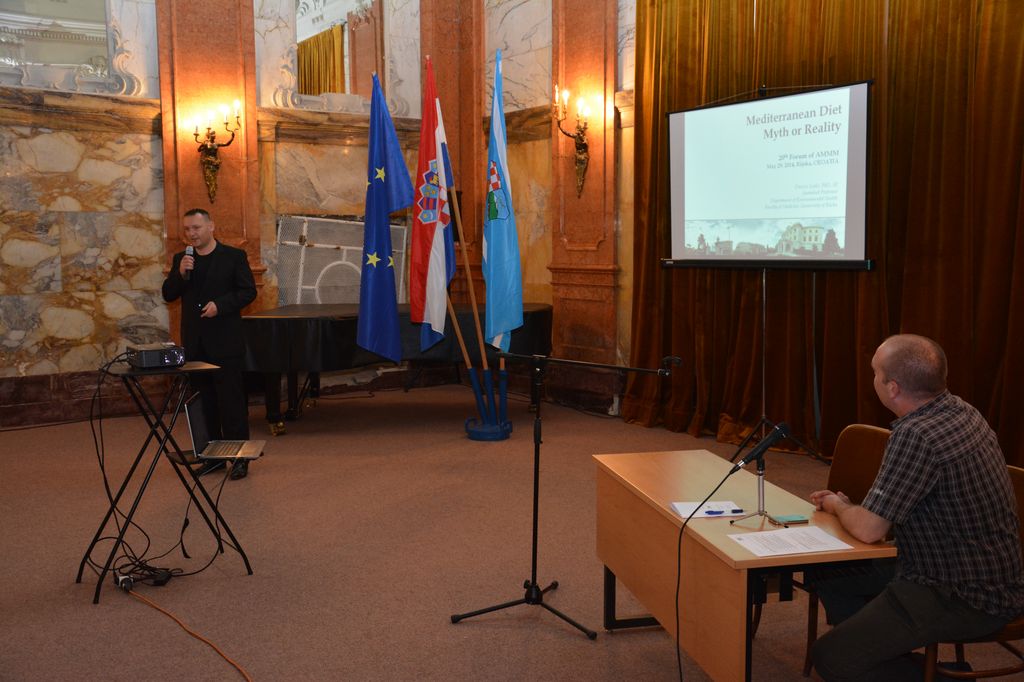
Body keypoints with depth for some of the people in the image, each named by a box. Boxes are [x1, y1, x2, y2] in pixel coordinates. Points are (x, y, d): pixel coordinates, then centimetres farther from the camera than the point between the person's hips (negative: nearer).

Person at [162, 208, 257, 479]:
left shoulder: (234, 256, -1)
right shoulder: (180, 259, 11)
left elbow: (248, 292, -4)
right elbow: (168, 295, 6)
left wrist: (220, 305, -17)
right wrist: (180, 273, -11)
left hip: (225, 343, -4)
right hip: (195, 344, 5)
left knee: (232, 401, -2)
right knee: (206, 402, 11)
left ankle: (240, 457, 4)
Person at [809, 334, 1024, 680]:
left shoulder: (916, 435, -29)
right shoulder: (959, 410, 1)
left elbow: (868, 529, -21)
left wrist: (837, 506, -1)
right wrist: (851, 505, 7)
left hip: (969, 600, -10)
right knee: (824, 572, 13)